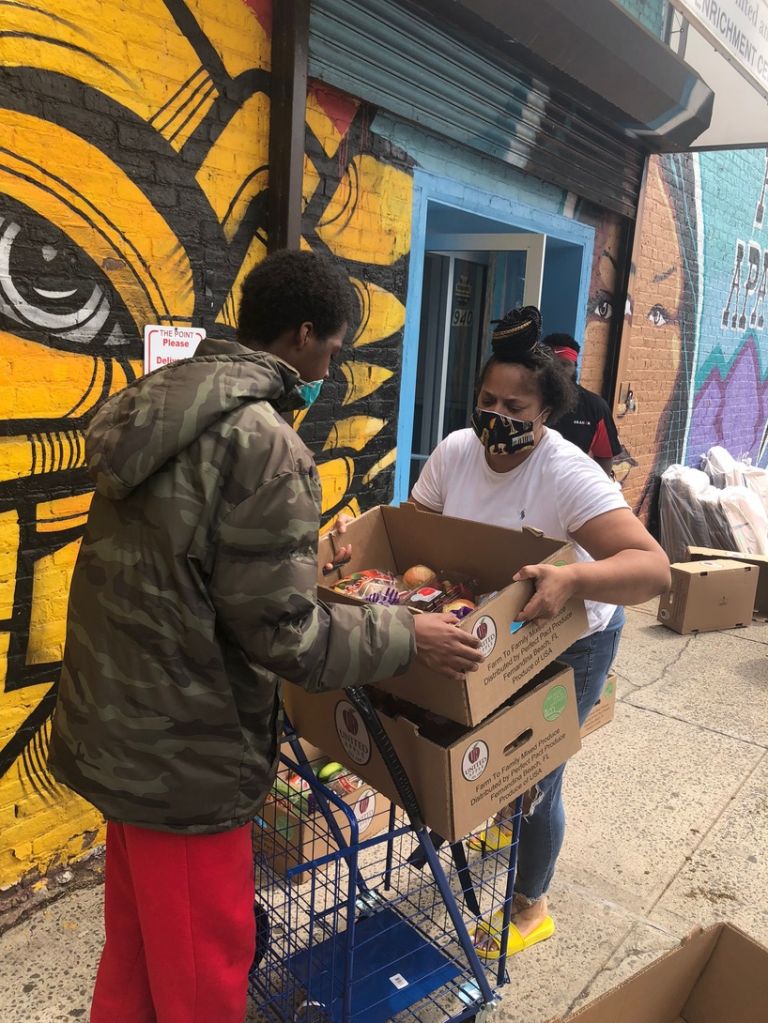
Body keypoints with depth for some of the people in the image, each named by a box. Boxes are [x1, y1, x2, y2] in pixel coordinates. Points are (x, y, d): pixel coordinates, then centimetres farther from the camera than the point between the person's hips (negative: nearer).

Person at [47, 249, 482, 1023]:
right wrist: (407, 636, -10)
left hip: (117, 724, 9)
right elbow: (281, 632, -23)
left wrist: (300, 553, 23)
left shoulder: (154, 404, 4)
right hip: (182, 749, -9)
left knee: (138, 941, 28)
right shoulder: (263, 443, -24)